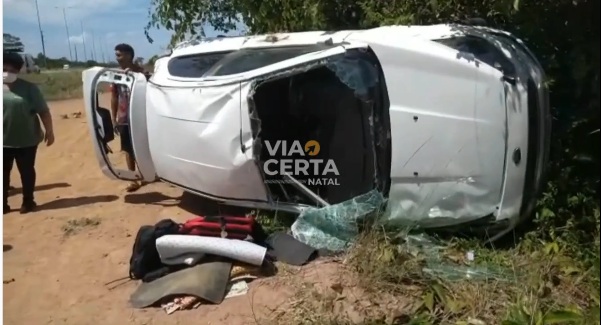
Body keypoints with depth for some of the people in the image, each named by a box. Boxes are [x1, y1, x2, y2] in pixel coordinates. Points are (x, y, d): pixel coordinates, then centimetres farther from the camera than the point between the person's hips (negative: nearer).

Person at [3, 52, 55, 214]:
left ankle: (28, 201, 23)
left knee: (27, 171, 10)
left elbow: (43, 111, -4)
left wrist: (49, 131, -8)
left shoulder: (29, 88, -4)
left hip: (26, 140, -2)